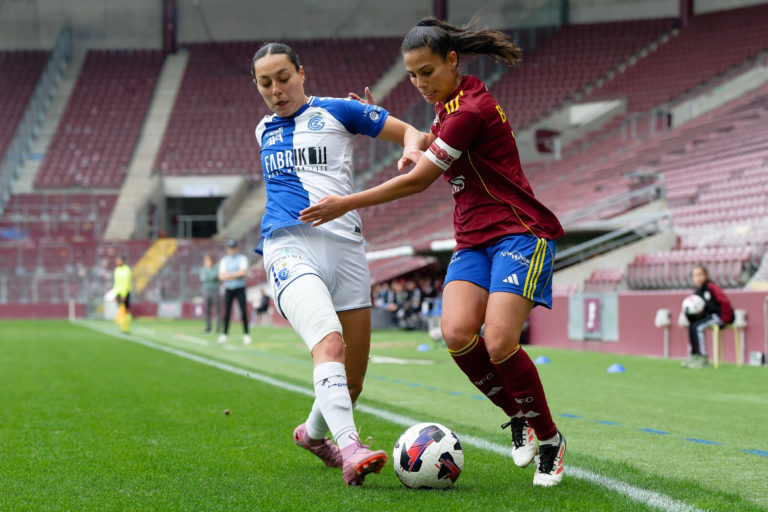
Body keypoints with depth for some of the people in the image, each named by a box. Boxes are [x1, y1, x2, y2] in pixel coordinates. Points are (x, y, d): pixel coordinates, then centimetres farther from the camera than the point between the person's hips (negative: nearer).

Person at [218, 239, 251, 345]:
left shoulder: (242, 258, 0)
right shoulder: (224, 260, 9)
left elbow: (244, 272, -16)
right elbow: (221, 276, -2)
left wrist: (229, 275, -12)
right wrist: (236, 275, -14)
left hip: (240, 289, -2)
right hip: (228, 289, 3)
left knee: (244, 312, -9)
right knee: (227, 312, 1)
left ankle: (246, 334, -4)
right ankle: (224, 335, 6)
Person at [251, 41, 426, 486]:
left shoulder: (336, 111, 10)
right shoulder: (264, 130, 20)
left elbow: (410, 132, 9)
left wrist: (413, 147, -12)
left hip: (345, 247, 1)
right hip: (289, 247, 0)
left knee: (353, 381, 7)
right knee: (329, 342, -30)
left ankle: (313, 432, 36)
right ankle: (349, 447, -43)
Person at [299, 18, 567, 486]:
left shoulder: (470, 110, -17)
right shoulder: (448, 103, 13)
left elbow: (418, 181, -15)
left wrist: (347, 204, -8)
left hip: (519, 234, -8)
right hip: (474, 239, 8)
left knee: (498, 342, -23)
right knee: (457, 332, -18)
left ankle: (549, 438, 1)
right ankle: (519, 417, 4)